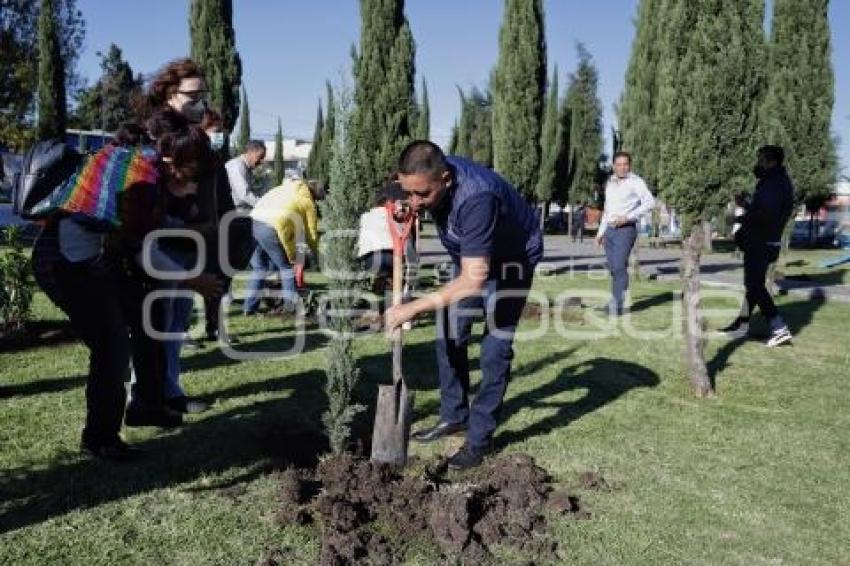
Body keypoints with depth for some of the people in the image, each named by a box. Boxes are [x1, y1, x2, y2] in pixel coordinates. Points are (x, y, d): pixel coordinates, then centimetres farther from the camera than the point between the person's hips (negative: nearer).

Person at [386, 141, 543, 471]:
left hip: (511, 259, -7)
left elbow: (475, 279, -46)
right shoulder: (428, 178, -19)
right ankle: (454, 416, 22)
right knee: (449, 336, 8)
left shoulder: (476, 197, -42)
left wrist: (414, 307, -43)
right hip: (470, 257, 7)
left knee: (495, 349, -9)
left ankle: (479, 439, 1)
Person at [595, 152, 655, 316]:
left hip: (626, 230, -7)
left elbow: (650, 202, -17)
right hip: (610, 230, 7)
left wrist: (627, 217, -20)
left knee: (619, 267, -13)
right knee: (613, 269, 7)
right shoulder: (610, 183, 16)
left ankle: (617, 305, -12)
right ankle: (618, 301, 18)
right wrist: (601, 232, 20)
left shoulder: (635, 182, -6)